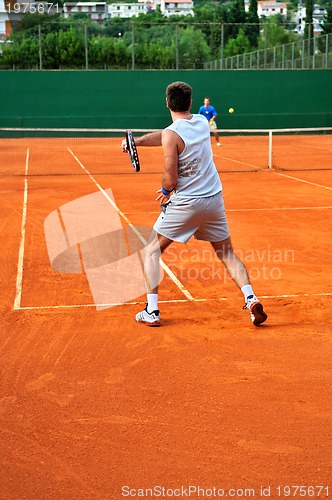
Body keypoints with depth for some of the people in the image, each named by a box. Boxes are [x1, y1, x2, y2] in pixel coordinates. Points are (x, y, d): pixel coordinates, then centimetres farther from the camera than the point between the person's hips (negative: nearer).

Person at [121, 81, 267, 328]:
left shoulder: (171, 134, -15)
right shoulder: (202, 122, 5)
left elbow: (170, 180, -17)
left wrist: (165, 191, 4)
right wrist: (138, 140, 4)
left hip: (185, 203, -5)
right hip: (214, 199, 6)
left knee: (152, 250, 11)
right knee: (227, 254, 15)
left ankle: (151, 312, 4)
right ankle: (251, 300, -5)